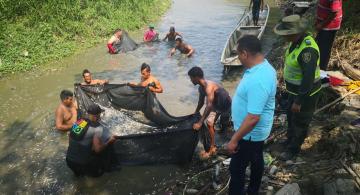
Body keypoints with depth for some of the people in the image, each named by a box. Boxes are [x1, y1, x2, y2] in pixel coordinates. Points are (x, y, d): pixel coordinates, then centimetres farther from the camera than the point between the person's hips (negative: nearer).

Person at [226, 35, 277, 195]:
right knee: (256, 160, 26)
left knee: (236, 168, 8)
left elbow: (253, 118, -34)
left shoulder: (258, 80, -35)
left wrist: (234, 140, -25)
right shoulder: (263, 66, -3)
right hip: (257, 131, 10)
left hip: (250, 133, -10)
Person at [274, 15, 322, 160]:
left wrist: (299, 101, -25)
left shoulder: (307, 49, -33)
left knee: (300, 121, 11)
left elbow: (308, 78, -31)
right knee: (291, 116, 26)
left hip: (306, 92, -9)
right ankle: (290, 140, 48)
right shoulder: (297, 40, -4)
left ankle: (293, 148, 31)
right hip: (295, 88, 9)